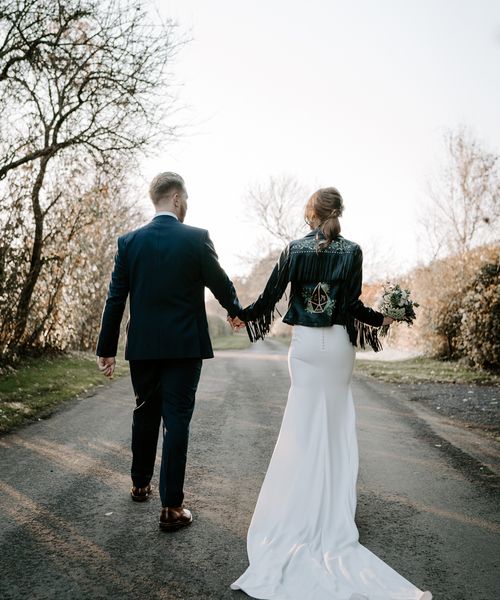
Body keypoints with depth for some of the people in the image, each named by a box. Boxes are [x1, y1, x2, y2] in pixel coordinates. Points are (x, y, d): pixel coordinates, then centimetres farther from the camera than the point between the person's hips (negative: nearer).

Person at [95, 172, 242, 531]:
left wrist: (106, 348, 7)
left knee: (145, 416, 19)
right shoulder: (197, 238, -8)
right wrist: (236, 310, 23)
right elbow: (221, 284, 2)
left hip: (143, 347, 4)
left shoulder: (129, 241, 1)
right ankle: (171, 506, 6)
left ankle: (140, 485, 36)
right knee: (177, 421, 1)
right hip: (184, 346, -3)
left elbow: (115, 299, 1)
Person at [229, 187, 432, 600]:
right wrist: (383, 319, 10)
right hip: (339, 344, 0)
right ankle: (333, 500, 19)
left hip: (305, 343, 0)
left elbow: (270, 296, -2)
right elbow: (353, 306, -8)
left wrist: (241, 314, 15)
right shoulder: (352, 251, -4)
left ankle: (302, 499, 18)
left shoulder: (294, 249, -3)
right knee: (335, 420, 11)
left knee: (305, 420, 11)